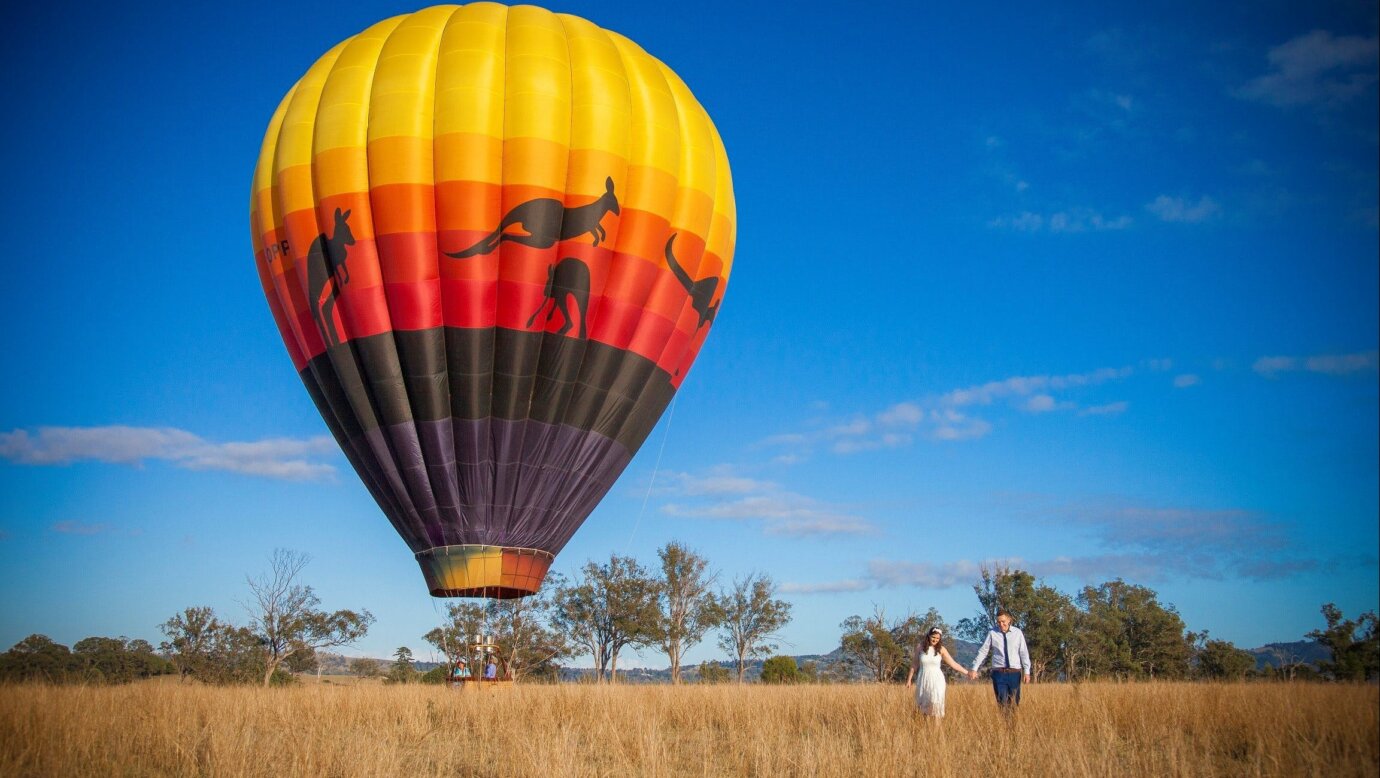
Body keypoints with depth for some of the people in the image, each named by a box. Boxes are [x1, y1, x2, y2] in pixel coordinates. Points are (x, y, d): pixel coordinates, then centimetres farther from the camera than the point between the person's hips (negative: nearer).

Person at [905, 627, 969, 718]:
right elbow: (914, 664, 8)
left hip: (937, 680, -1)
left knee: (936, 703, -17)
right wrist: (909, 679, 11)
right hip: (923, 680, 1)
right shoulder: (920, 646, -1)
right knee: (923, 706, 1)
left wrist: (967, 672, -1)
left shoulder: (941, 649, -2)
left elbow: (953, 664, 2)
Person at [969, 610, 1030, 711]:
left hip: (1014, 673, 1)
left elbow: (1024, 653, 3)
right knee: (1002, 703, -6)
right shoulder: (992, 633, 1)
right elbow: (983, 651, 3)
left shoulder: (1018, 633, 2)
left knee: (1014, 703, 6)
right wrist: (974, 669, 0)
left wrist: (1027, 671, -4)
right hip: (999, 673, -1)